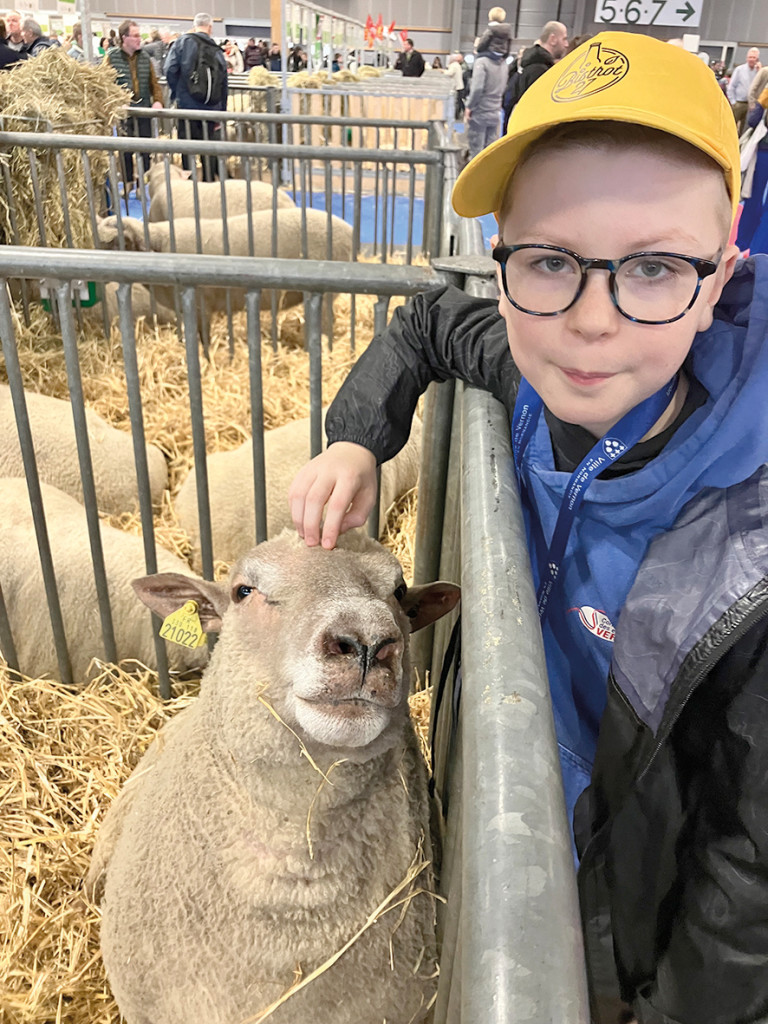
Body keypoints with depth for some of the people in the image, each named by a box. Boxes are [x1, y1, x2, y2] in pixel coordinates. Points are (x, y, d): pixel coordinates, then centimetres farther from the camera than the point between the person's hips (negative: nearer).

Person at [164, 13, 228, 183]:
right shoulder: (217, 51, 8)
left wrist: (176, 92, 8)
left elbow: (170, 69, -10)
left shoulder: (183, 41, -1)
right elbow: (223, 86, 10)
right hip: (211, 108, 3)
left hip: (187, 104, -3)